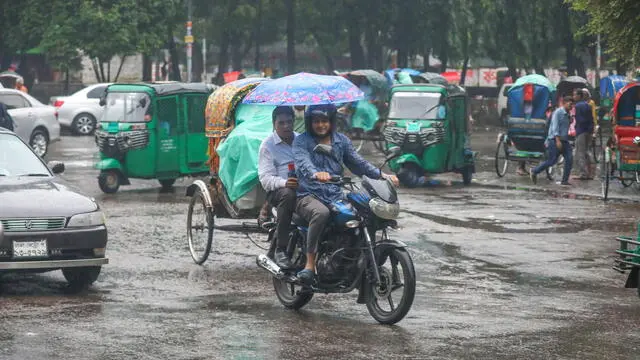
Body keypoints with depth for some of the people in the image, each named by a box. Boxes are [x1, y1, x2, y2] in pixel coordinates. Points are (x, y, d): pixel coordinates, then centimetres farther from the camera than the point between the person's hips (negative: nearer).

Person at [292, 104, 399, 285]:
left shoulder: (341, 141, 18)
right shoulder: (301, 141, 3)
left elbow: (358, 163, 13)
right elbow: (302, 163, -17)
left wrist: (382, 175, -4)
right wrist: (316, 174, -40)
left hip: (336, 196, 5)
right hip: (309, 195, -4)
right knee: (321, 213, -39)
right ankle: (310, 264, -35)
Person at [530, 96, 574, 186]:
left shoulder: (566, 114, 18)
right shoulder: (558, 112, -8)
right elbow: (555, 127, -16)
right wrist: (558, 140, -25)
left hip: (564, 141, 8)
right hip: (555, 140, -8)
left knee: (569, 159, -7)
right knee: (552, 160, -7)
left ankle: (565, 180, -3)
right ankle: (534, 171, 12)